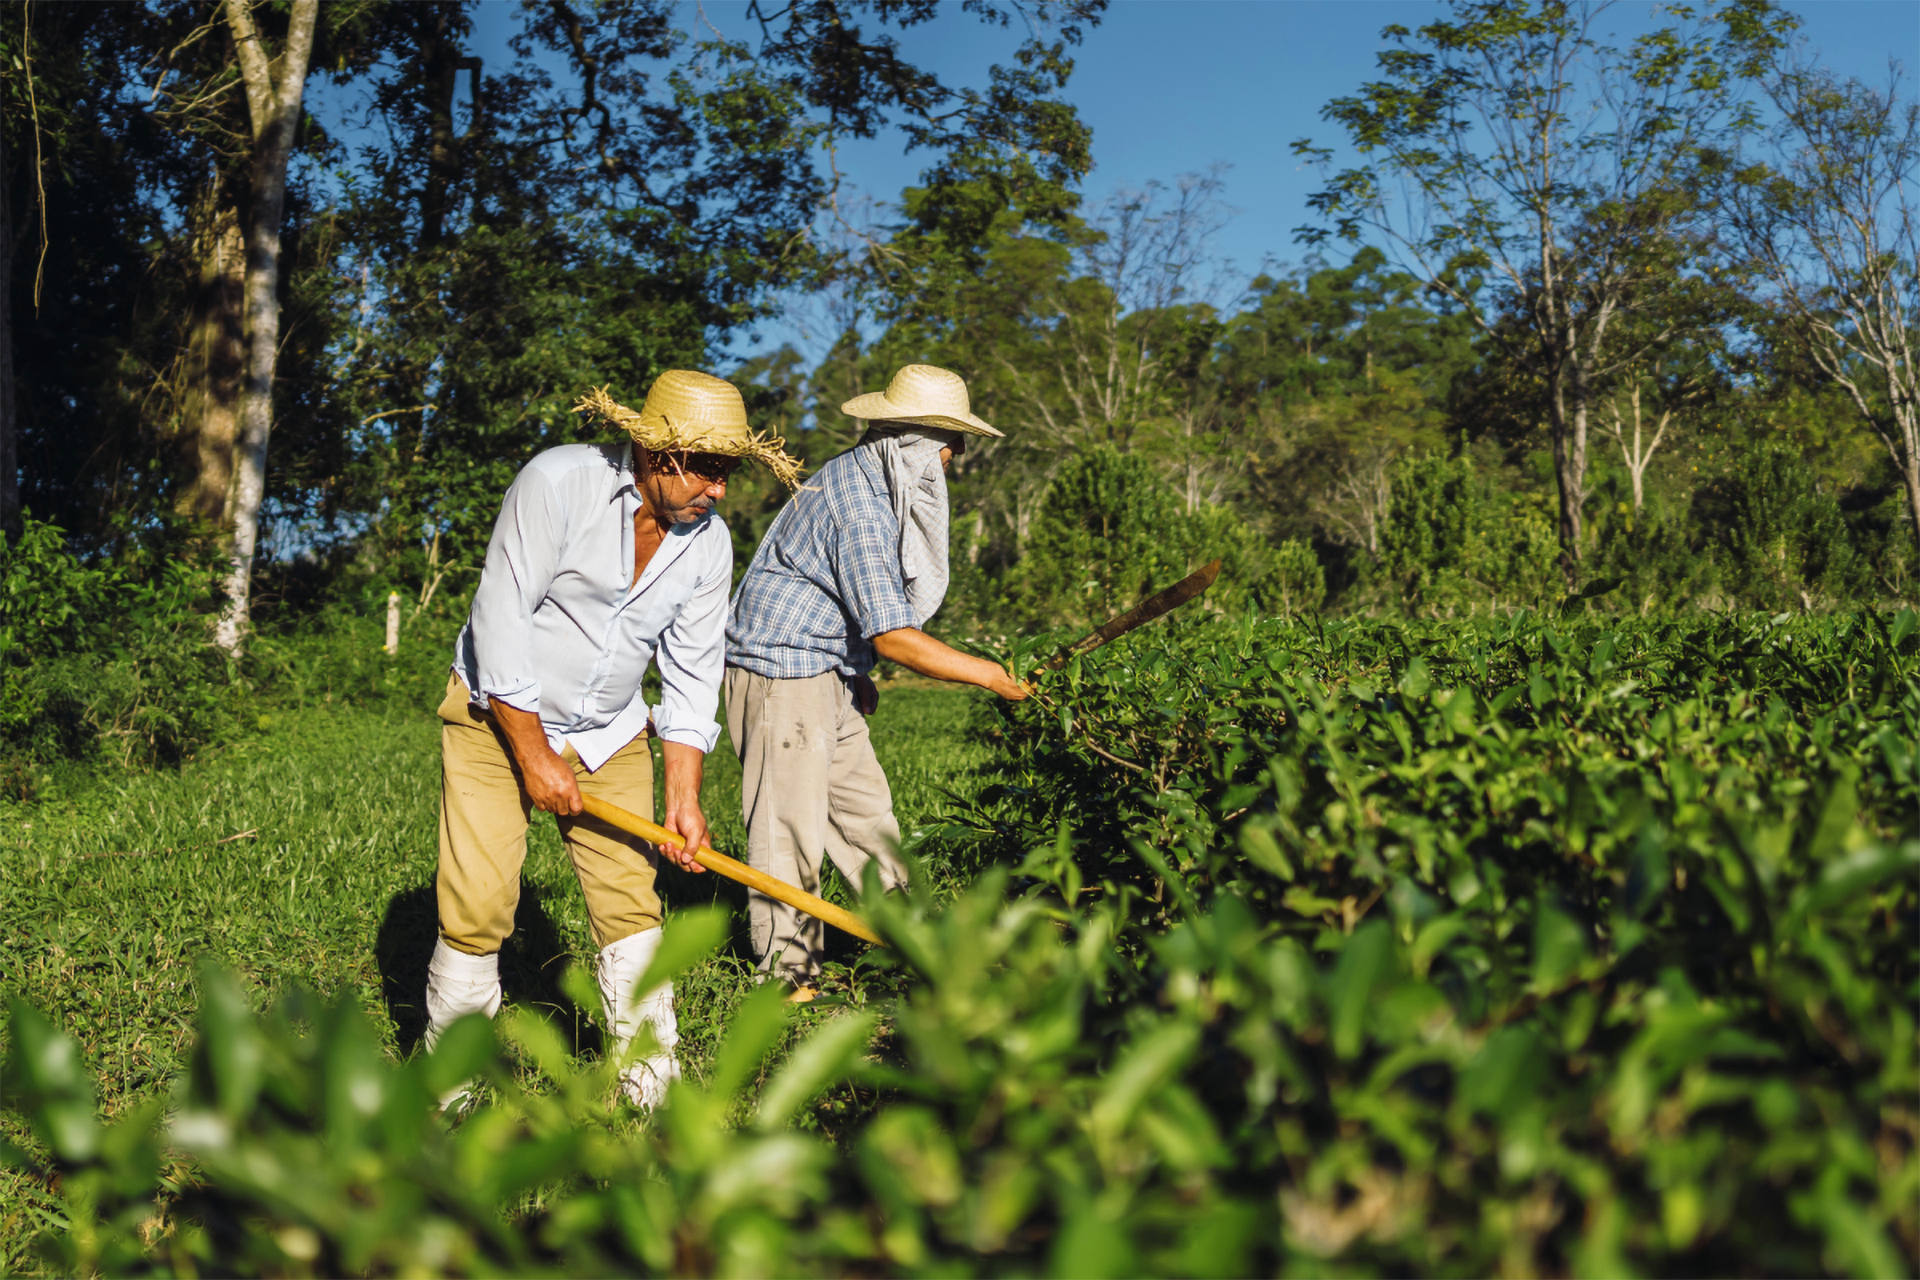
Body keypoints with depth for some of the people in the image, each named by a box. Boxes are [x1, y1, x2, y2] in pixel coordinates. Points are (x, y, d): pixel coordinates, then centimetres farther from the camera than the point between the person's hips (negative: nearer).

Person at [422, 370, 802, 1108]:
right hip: (499, 716, -4)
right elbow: (501, 618, -20)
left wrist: (684, 797, -6)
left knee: (630, 901, -1)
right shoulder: (559, 481, -21)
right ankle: (447, 1096, 9)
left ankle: (653, 1087, 10)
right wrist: (534, 754, -18)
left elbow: (691, 674, 0)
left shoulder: (707, 542, -4)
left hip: (610, 735, 4)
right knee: (476, 906, -7)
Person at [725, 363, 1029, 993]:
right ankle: (789, 976, 6)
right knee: (790, 827, -4)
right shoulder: (857, 507, -24)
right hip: (781, 673, -10)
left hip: (828, 673, 10)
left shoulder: (867, 479, 9)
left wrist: (857, 674, 21)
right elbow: (892, 635, -26)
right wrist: (988, 674, -20)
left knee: (864, 807, 14)